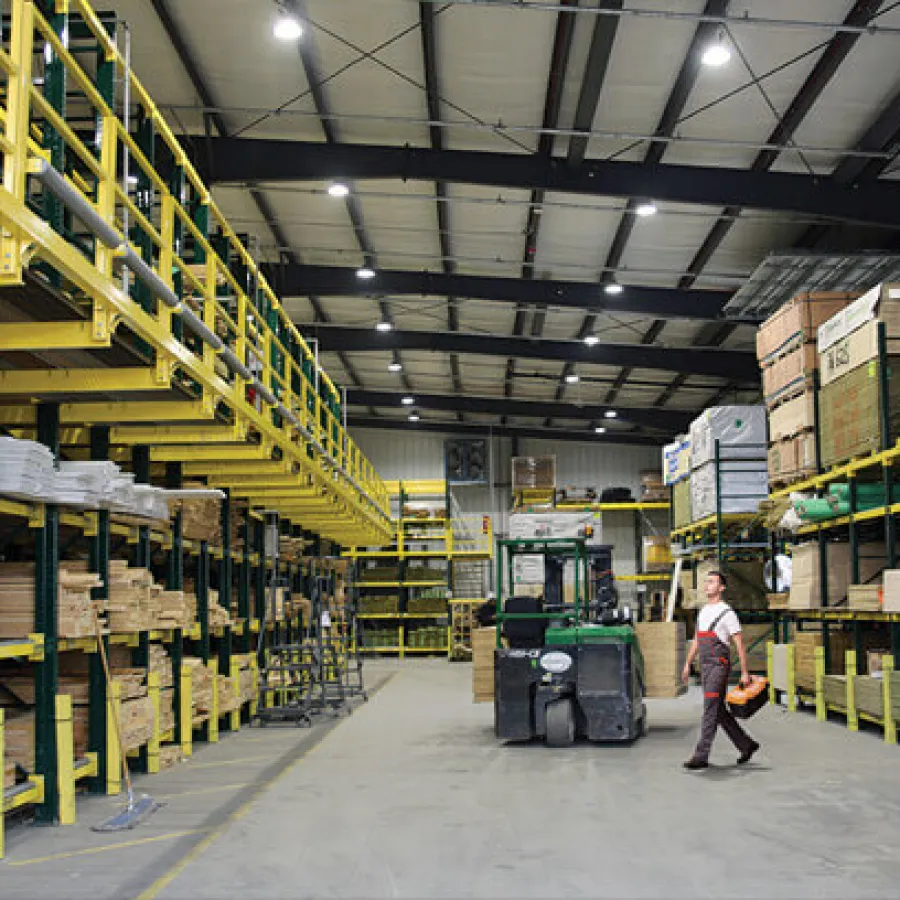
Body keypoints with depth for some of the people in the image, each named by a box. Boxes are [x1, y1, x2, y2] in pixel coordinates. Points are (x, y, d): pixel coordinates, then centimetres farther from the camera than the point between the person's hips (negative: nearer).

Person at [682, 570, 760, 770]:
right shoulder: (703, 611, 16)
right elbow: (696, 640, 24)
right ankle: (746, 745, 26)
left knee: (710, 710, -10)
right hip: (705, 666, 8)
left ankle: (701, 756, -10)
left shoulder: (727, 612, -8)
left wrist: (744, 672, -11)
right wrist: (688, 664, 20)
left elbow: (740, 644, -8)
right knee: (719, 711, 12)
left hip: (719, 665, -8)